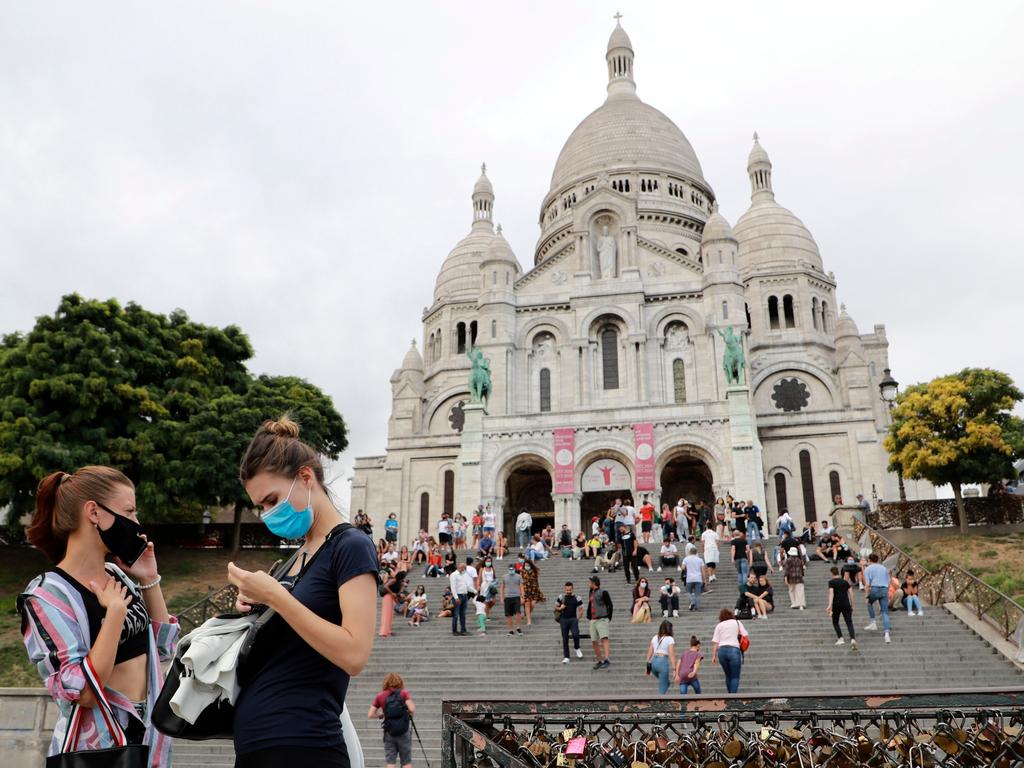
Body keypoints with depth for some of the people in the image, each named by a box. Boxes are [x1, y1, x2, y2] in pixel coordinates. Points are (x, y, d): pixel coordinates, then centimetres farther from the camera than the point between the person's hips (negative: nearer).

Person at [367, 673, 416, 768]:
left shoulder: (380, 696, 3)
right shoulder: (404, 693, -2)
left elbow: (370, 715, 0)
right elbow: (412, 709, -13)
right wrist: (409, 713, 8)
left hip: (389, 733, 1)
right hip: (404, 732, -1)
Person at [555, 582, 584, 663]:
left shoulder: (576, 598, 1)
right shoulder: (561, 597, 5)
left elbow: (581, 609, 7)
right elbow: (555, 607, 13)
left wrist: (578, 619, -1)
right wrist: (560, 608, -7)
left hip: (573, 619, -1)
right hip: (563, 619, 1)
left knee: (575, 634, -22)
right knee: (565, 638, 2)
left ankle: (577, 648, 8)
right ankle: (566, 657, 10)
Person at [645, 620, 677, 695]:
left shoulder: (655, 638, 14)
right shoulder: (670, 639, -2)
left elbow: (650, 652, 13)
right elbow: (671, 655, -9)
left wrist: (648, 666, 17)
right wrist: (674, 669, -10)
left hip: (654, 662, 6)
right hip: (663, 662, -6)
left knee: (665, 683, 28)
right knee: (662, 689, 2)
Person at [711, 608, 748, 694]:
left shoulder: (719, 625, 14)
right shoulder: (737, 622, 12)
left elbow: (715, 642, 7)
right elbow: (745, 635, 4)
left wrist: (714, 656, 8)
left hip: (721, 651, 3)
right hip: (734, 650, -3)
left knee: (728, 676, 19)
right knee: (735, 677, 1)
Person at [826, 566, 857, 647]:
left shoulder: (831, 582, 0)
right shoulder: (845, 582, 14)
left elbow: (831, 593, -13)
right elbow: (849, 594, 12)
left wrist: (830, 605, -20)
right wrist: (852, 605, 19)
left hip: (836, 605, -3)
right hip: (846, 604, 3)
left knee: (835, 622, 16)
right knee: (849, 623, -2)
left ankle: (840, 638, 4)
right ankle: (853, 639, -21)